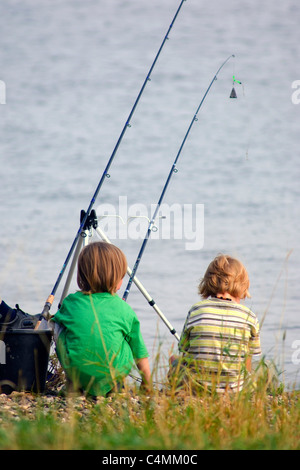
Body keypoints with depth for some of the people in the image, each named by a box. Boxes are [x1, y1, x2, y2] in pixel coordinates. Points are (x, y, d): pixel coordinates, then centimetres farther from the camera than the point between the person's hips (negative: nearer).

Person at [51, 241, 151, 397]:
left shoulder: (70, 302, 4)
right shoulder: (124, 309, 3)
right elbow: (140, 354, 10)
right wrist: (147, 385, 26)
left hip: (77, 375, 0)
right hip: (114, 376, 0)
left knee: (59, 326, 22)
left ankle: (75, 386, 20)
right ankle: (113, 387, 17)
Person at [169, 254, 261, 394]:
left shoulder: (195, 311, -2)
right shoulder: (250, 317, -1)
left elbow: (185, 352, 4)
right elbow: (247, 367, 5)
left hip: (195, 386, -1)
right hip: (233, 389, 1)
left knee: (175, 361, 29)